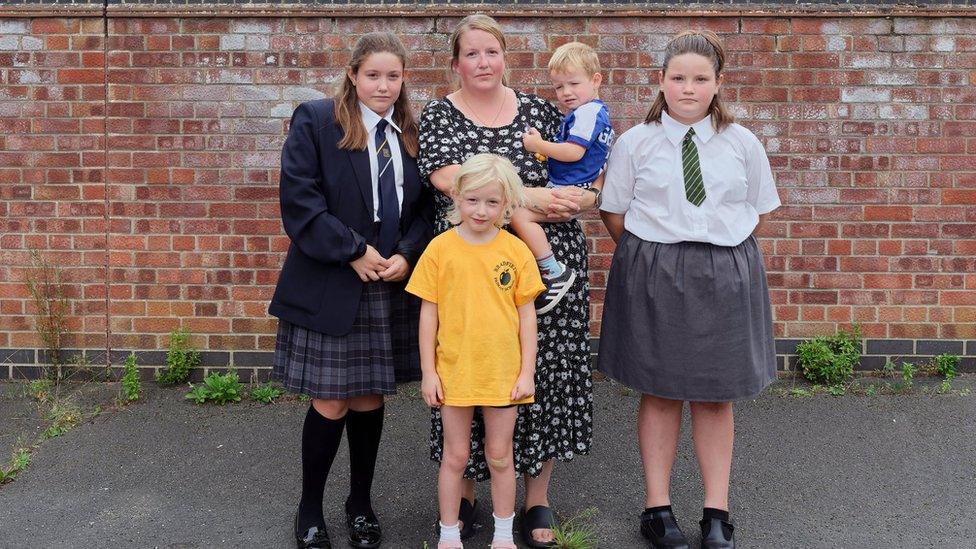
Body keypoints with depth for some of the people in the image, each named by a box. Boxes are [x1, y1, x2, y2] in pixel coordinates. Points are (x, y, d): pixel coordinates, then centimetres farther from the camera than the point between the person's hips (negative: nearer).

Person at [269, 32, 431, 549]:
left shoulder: (412, 133, 9)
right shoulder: (315, 120, -4)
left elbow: (426, 207, 10)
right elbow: (299, 199, -11)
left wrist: (406, 255, -8)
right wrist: (354, 252, -15)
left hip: (392, 289, 4)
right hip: (329, 287, -4)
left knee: (370, 400, 11)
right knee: (330, 404, 2)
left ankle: (361, 504, 29)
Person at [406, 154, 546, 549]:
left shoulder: (516, 251, -3)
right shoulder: (440, 248, -5)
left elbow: (527, 315, 2)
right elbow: (428, 313, -2)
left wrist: (527, 372, -1)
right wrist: (428, 371, -3)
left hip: (503, 373, 1)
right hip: (454, 371, 0)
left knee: (500, 457, 13)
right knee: (455, 456, 12)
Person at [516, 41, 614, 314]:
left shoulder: (587, 111, -14)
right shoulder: (598, 112, 19)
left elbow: (574, 152, -24)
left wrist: (537, 145, -12)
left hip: (569, 192, -11)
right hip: (575, 191, 11)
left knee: (519, 214, -23)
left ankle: (554, 272, -19)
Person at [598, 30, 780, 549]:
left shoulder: (742, 143, 4)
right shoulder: (635, 142, 0)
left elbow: (756, 211, 12)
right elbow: (614, 213, 5)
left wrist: (721, 249, 3)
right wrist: (655, 256, 0)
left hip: (725, 276, 1)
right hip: (652, 276, -1)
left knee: (715, 395, 7)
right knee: (660, 392, 7)